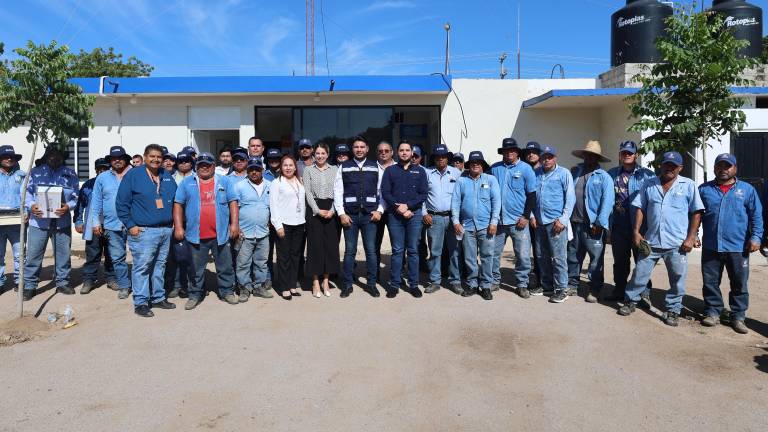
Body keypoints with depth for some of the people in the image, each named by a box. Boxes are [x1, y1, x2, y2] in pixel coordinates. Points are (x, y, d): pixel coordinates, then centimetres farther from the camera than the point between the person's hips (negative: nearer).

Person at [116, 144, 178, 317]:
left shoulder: (167, 177, 13)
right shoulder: (133, 175, -3)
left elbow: (175, 201, 21)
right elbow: (121, 203, -5)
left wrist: (173, 222, 11)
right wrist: (130, 225, -10)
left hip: (166, 230, 6)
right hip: (143, 231, -5)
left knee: (160, 266, 13)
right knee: (142, 267, -4)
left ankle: (158, 297, 24)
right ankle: (140, 303, 3)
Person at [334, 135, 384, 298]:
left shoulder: (375, 167, 8)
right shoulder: (344, 167, 6)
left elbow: (382, 191, 7)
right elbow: (338, 192, 2)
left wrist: (379, 210, -3)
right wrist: (341, 213, -5)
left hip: (370, 214, 1)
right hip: (350, 215, 0)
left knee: (371, 250, 4)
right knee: (350, 251, 5)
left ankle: (371, 284, 16)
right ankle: (347, 285, 14)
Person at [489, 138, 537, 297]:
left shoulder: (526, 169, 0)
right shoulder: (494, 168, 6)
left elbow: (532, 194, -1)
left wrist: (526, 216, -8)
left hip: (518, 221, -2)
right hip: (497, 220, 3)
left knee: (523, 255, 1)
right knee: (493, 253, 9)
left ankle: (522, 285, 16)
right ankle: (494, 281, 25)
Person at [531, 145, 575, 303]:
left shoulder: (564, 173, -1)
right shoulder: (536, 174, 10)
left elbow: (570, 198, -4)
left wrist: (563, 219, -11)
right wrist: (532, 215, 6)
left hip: (556, 222, -5)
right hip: (539, 222, 5)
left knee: (558, 257, -5)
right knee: (541, 256, 11)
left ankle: (561, 289, 4)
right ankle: (546, 285, 24)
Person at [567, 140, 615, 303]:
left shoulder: (604, 177, -2)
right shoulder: (575, 172, 10)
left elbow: (607, 201, -11)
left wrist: (600, 223, -17)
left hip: (593, 225, -4)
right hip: (575, 223, 4)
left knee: (596, 258, 1)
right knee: (573, 256, 14)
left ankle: (595, 289, 12)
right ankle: (572, 284, 27)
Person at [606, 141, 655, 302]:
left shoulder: (647, 175, -2)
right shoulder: (611, 174, 9)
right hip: (618, 226, 4)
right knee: (620, 261, 14)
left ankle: (644, 294, 10)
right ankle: (619, 291, 26)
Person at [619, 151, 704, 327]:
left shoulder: (688, 185, 1)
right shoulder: (649, 184, 8)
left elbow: (696, 213, 0)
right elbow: (640, 208, 9)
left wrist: (690, 238, -7)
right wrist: (636, 231, 0)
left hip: (677, 243, -1)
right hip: (651, 240, 2)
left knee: (677, 279, 5)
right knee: (640, 273, 7)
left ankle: (673, 310, 18)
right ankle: (631, 301, 23)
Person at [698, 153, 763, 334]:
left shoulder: (747, 190, 3)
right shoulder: (704, 189, 6)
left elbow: (756, 216, 3)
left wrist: (755, 237, -7)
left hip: (738, 247, -1)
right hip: (710, 246, 1)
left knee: (739, 284, 7)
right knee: (710, 282, 8)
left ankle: (738, 316, 18)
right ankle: (712, 311, 21)